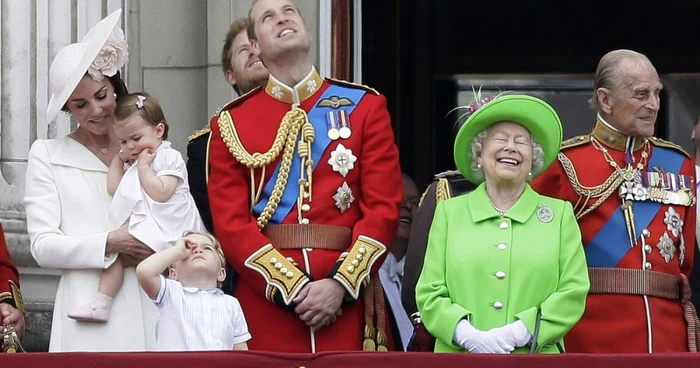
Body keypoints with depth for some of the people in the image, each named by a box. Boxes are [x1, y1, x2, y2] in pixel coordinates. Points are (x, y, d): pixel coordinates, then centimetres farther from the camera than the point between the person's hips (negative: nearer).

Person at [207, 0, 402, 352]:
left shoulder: (364, 106, 8)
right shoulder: (232, 123, 8)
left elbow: (384, 208, 1)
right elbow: (231, 223, 0)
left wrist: (341, 284, -12)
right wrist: (293, 287, -12)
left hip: (348, 302, 0)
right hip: (266, 303, 0)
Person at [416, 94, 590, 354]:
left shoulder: (560, 214, 12)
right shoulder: (449, 212, 13)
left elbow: (573, 293, 3)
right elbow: (429, 294, 6)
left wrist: (520, 332, -11)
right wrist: (468, 335, -12)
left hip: (535, 359, 0)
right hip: (461, 358, 0)